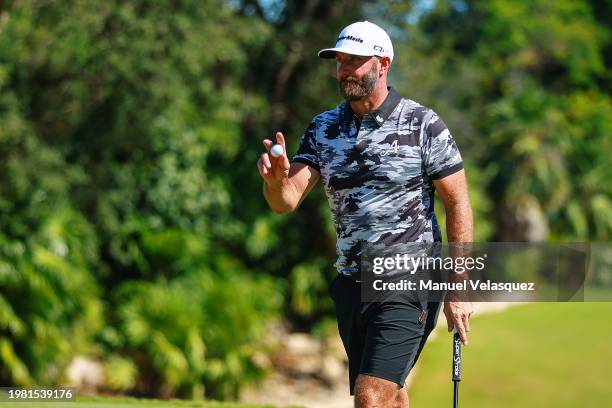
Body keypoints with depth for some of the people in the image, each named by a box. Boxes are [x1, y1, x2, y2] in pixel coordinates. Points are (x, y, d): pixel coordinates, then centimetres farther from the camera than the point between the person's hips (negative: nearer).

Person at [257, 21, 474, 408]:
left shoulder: (424, 125, -7)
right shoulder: (323, 129, 7)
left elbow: (458, 205, -5)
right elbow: (286, 201, -2)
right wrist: (276, 179, -28)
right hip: (352, 285, 6)